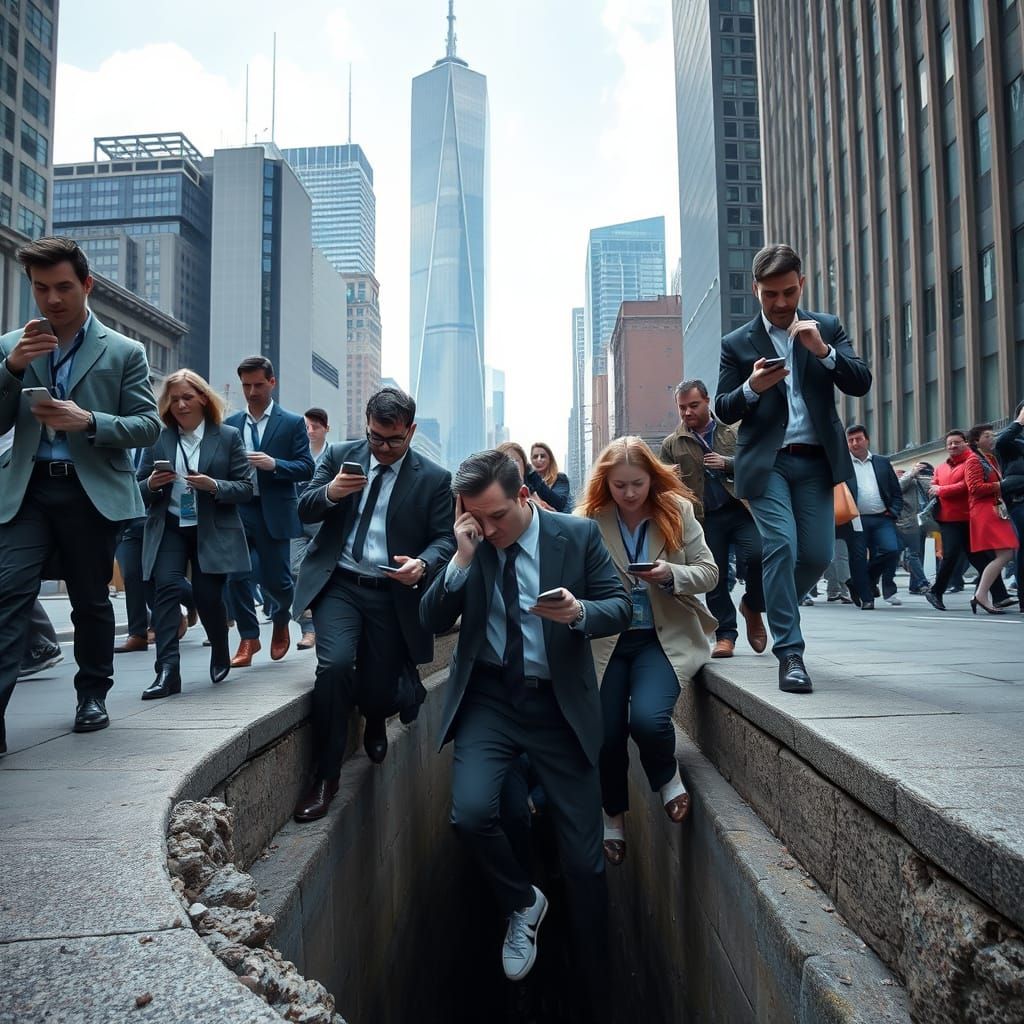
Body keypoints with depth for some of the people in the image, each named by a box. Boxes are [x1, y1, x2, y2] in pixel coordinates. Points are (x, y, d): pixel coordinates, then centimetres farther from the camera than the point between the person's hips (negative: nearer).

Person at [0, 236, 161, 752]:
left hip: (93, 491, -1)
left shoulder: (125, 352, 4)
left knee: (91, 600, 9)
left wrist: (88, 421, -18)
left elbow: (148, 424, -1)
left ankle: (93, 695, 25)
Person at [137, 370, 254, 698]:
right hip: (169, 528, 2)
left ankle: (220, 654, 26)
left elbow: (246, 488, -1)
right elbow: (139, 491, 11)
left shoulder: (228, 436, 2)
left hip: (213, 531, -2)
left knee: (207, 595, -3)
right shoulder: (158, 438, 8)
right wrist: (152, 484, -12)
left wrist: (213, 486, -19)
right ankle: (167, 670, -16)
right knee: (166, 588, -15)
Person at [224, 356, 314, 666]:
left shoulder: (293, 423, 2)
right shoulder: (230, 424, 11)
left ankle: (281, 621, 34)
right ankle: (248, 637, 15)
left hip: (274, 513, -3)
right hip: (237, 512, 3)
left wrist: (274, 464, -19)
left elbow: (306, 468, -4)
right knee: (236, 576, -3)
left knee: (274, 579, 2)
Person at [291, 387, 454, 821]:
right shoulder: (339, 456, 6)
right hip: (339, 584, 0)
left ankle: (374, 717, 46)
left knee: (379, 692, 3)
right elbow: (305, 511, 5)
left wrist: (423, 564, -24)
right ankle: (325, 777, -5)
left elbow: (445, 539, -1)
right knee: (334, 664, -24)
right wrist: (330, 492, -18)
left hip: (393, 594, 0)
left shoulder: (434, 479, 0)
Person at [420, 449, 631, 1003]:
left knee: (584, 858, 5)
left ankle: (596, 987, 31)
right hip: (488, 699, 1)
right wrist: (462, 558, -17)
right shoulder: (466, 543, -2)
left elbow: (621, 606, -3)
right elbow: (433, 622, -3)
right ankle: (522, 903, 12)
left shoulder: (579, 534, -5)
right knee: (470, 813, -23)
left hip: (559, 706, -1)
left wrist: (578, 612, -25)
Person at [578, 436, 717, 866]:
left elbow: (709, 571, -1)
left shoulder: (677, 511, -4)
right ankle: (614, 819, 32)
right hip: (607, 641, 2)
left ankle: (667, 778, 11)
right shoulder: (589, 520, -6)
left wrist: (671, 574, -20)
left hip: (663, 637, -1)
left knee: (647, 718, -25)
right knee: (606, 735, 2)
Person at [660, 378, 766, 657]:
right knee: (715, 577, 2)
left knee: (757, 555, -20)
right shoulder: (671, 444, 11)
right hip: (705, 519, 1)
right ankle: (725, 635, 14)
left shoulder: (733, 431, 11)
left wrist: (727, 463, -8)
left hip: (741, 510, -1)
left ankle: (752, 607, 8)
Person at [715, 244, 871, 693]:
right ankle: (790, 652, -8)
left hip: (816, 458, 3)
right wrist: (752, 387, -17)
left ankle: (769, 606, 30)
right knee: (781, 546, -15)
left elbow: (861, 384, 1)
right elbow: (723, 410, 4)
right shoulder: (737, 343, 5)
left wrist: (823, 350, -16)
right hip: (766, 460, -2)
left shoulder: (827, 327, 10)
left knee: (818, 553, 1)